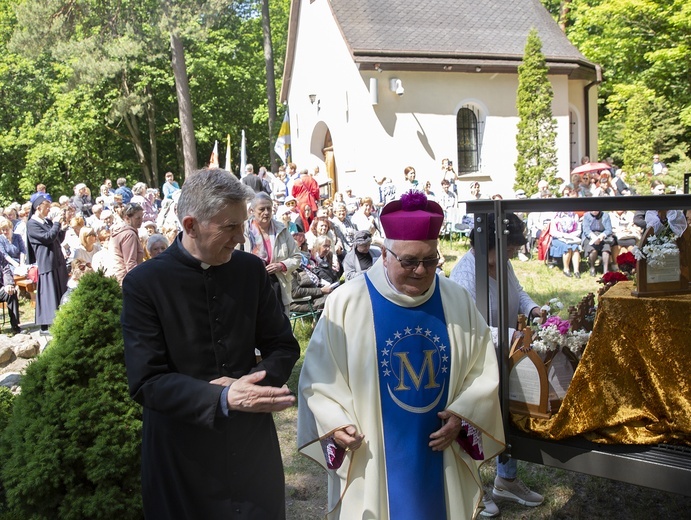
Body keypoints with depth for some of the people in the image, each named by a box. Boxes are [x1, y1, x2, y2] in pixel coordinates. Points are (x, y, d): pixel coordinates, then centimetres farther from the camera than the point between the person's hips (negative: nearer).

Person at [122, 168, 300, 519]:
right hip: (182, 455, -3)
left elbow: (284, 346, 5)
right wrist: (223, 398, -28)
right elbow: (146, 382, -15)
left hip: (252, 445, 3)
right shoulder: (144, 283, -11)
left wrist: (248, 384, -15)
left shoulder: (251, 269, -1)